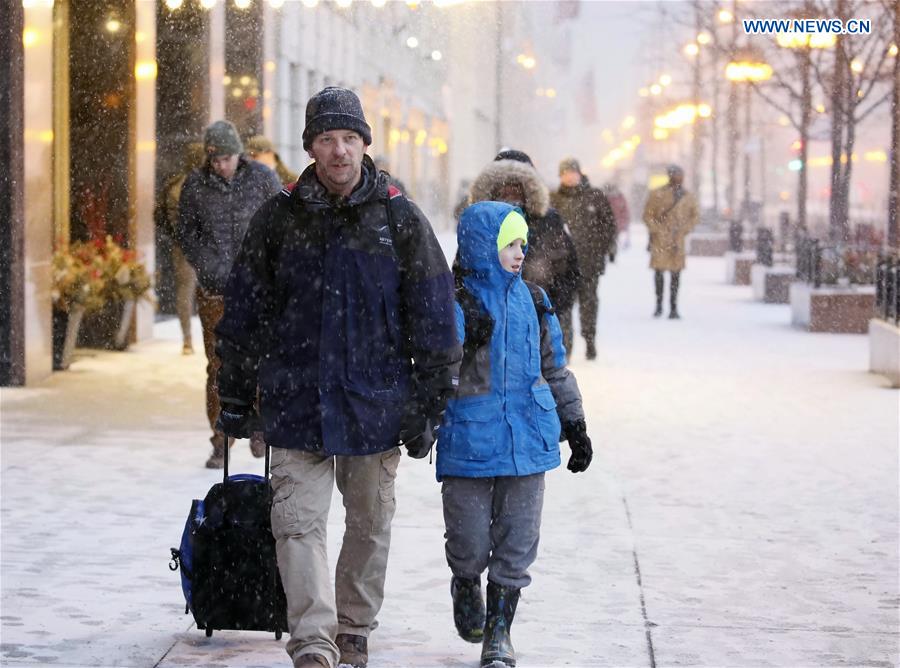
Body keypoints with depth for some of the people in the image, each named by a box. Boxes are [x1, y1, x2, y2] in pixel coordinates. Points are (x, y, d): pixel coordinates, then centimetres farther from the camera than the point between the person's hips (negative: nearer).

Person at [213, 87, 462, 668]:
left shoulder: (401, 220, -1)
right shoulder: (280, 218, 2)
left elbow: (434, 319, 1)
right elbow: (244, 313, 9)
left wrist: (428, 407, -2)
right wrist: (236, 396, 8)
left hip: (375, 402, 0)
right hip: (295, 400, 0)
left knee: (370, 523, 11)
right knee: (299, 523, -9)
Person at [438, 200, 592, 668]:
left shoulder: (532, 300, 9)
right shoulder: (455, 304, -7)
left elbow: (553, 367, 19)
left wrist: (574, 423, 20)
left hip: (526, 438, 4)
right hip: (469, 441, -4)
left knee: (517, 542, 4)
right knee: (470, 541, 2)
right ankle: (466, 585, 36)